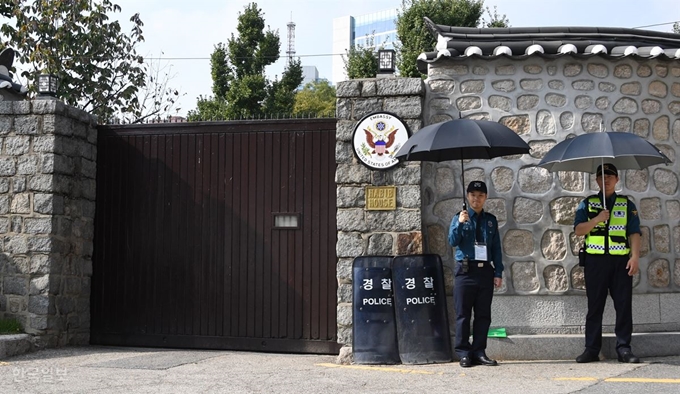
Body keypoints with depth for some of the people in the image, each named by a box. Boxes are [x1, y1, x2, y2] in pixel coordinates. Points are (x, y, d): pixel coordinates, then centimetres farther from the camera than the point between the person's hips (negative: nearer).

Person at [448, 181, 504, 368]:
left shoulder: (491, 220, 12)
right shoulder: (459, 218, 4)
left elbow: (496, 247, 11)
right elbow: (452, 241, -9)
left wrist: (498, 272, 4)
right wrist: (460, 223, -25)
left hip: (485, 271, 3)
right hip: (465, 270, -3)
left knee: (483, 315, 5)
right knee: (463, 314, 0)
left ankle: (479, 352, 12)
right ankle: (463, 353, 5)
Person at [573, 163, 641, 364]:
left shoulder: (627, 205, 13)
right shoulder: (587, 204, 12)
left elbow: (634, 233, 5)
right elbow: (578, 230, 2)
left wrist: (635, 256, -8)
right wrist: (597, 219, -12)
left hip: (621, 260, 0)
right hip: (595, 260, 0)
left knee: (624, 305, -1)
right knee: (595, 306, 3)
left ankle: (624, 348, 4)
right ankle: (591, 349, 7)